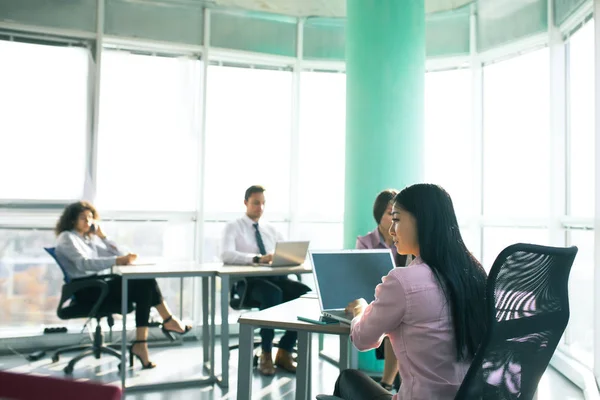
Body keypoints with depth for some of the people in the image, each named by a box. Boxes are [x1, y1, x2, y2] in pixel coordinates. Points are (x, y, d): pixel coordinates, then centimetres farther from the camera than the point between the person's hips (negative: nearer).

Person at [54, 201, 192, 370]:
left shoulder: (91, 237, 22)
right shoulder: (66, 238, 0)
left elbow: (120, 254, 15)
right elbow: (83, 263, -20)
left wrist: (103, 237, 6)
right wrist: (116, 261, -30)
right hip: (86, 288, -7)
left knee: (145, 282, -18)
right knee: (144, 286, -24)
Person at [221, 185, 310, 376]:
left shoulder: (270, 229, 21)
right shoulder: (233, 227, 4)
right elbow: (226, 255, -15)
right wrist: (257, 258, -30)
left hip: (275, 277, 5)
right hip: (248, 281, -5)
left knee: (305, 293, -24)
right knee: (273, 294, -38)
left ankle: (284, 351, -10)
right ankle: (266, 354, -19)